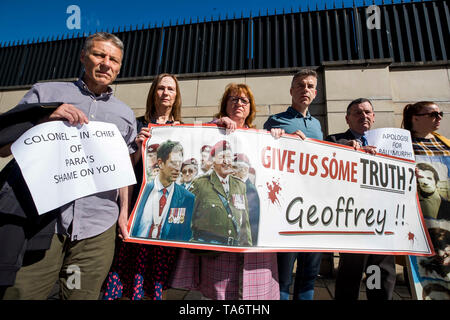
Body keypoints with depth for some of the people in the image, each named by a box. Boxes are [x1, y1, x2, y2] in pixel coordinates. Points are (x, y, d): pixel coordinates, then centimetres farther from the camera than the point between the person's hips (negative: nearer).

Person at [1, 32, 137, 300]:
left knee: (83, 295, 10)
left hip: (97, 229, 2)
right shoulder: (45, 93, 8)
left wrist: (124, 212, 4)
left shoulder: (125, 114, 13)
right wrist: (46, 121, -12)